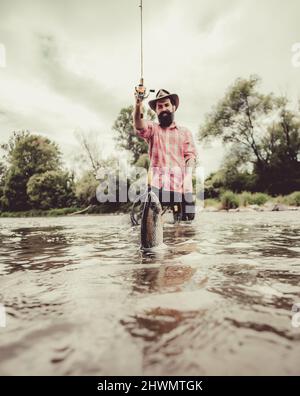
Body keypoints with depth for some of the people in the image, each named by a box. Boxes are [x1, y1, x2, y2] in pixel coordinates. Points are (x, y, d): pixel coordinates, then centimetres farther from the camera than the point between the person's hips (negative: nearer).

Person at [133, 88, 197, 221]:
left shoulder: (185, 132, 20)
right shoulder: (153, 128, 17)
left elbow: (190, 155, 9)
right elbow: (139, 127, -6)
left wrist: (188, 176, -8)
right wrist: (138, 105, -26)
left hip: (180, 182, 2)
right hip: (157, 182, -1)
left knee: (186, 218, -4)